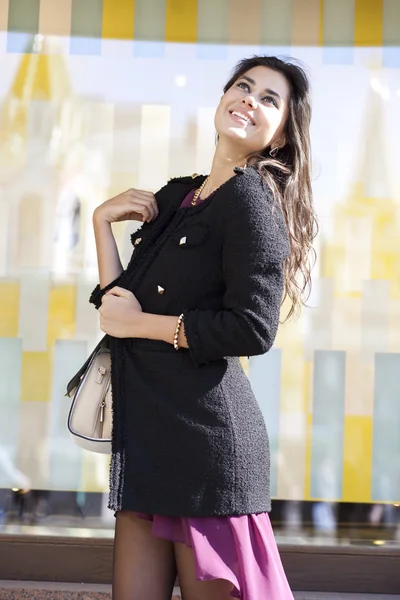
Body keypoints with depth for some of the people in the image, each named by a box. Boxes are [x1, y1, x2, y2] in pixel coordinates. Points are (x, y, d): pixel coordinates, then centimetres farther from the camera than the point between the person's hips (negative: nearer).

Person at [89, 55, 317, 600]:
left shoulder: (250, 197, -8)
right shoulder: (175, 195, 16)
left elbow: (253, 330, -17)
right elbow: (120, 303, 14)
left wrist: (139, 323, -8)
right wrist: (103, 220, 4)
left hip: (206, 433, -7)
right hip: (146, 433, 7)